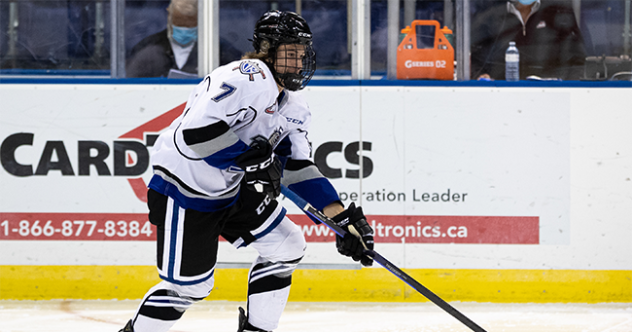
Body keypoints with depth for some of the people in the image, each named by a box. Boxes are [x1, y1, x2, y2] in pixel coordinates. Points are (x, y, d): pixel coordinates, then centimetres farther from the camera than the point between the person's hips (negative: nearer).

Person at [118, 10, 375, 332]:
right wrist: (251, 159, -29)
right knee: (188, 285, -5)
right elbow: (196, 131, -34)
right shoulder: (247, 78, -24)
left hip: (231, 192, 9)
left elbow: (298, 169, 8)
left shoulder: (294, 106, 6)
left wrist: (341, 217, 0)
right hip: (184, 189, -9)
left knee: (286, 245, 3)